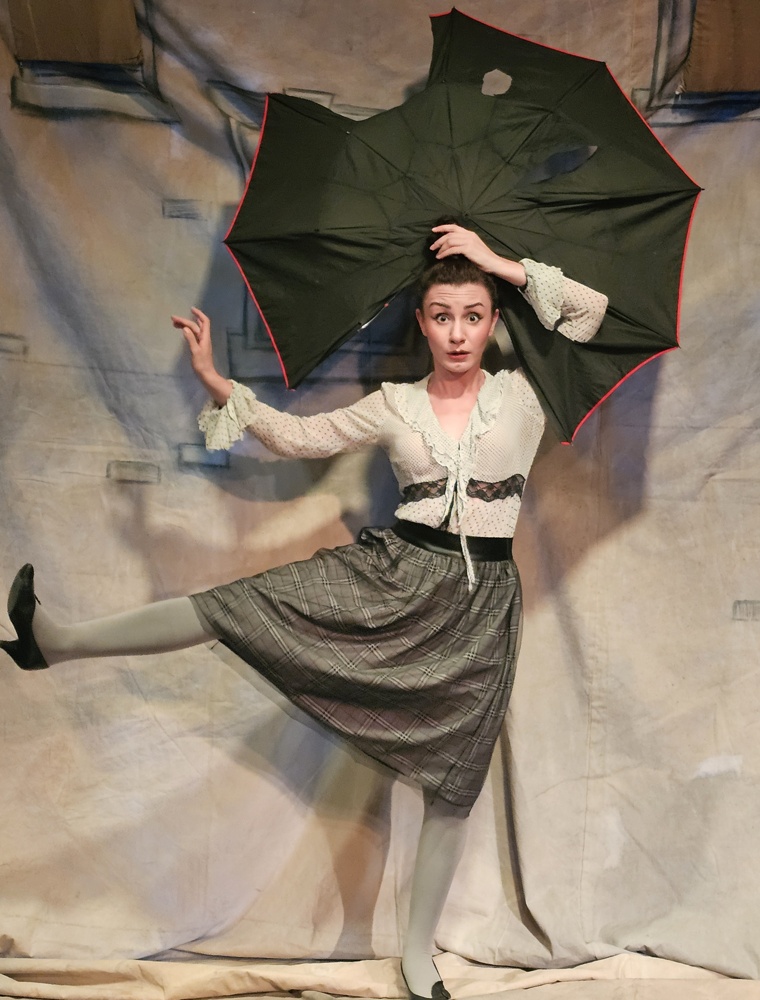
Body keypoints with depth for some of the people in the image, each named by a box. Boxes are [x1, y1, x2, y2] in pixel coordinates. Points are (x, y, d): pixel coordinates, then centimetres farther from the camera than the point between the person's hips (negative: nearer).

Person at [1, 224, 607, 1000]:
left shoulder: (525, 393, 2)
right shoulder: (396, 405, 6)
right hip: (393, 570, 1)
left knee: (453, 782, 4)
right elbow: (300, 437, 6)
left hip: (481, 599, -1)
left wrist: (504, 265, -4)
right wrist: (218, 384, -2)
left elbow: (591, 309, -2)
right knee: (237, 607, -13)